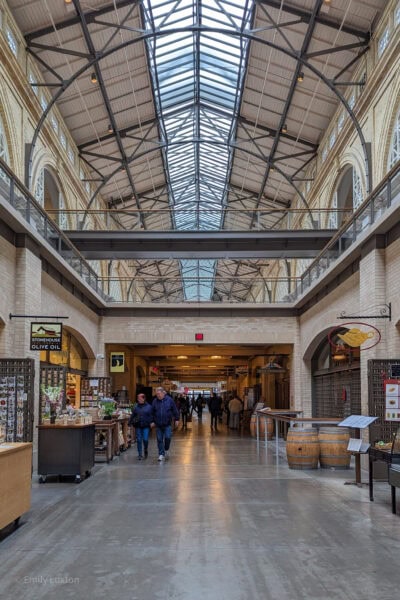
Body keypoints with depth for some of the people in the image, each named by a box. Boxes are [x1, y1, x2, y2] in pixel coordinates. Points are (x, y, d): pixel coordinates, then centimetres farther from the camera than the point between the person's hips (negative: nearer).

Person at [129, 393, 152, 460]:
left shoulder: (148, 407, 2)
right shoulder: (135, 407, 7)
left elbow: (151, 416, 3)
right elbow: (132, 416, 12)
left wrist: (151, 422, -8)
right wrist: (129, 422, 6)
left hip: (146, 426, -2)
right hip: (138, 426, 2)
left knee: (145, 439, -6)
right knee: (139, 440, 2)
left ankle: (146, 450, 23)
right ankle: (140, 454, 11)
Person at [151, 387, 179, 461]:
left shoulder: (169, 400, -5)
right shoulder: (155, 401, 0)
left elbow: (175, 410, 2)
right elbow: (152, 412, 9)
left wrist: (176, 419, 3)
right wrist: (152, 421, 8)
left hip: (167, 424, -2)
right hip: (158, 424, 2)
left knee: (168, 437, -9)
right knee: (159, 439, 4)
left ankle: (166, 449, 18)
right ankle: (161, 454, 12)